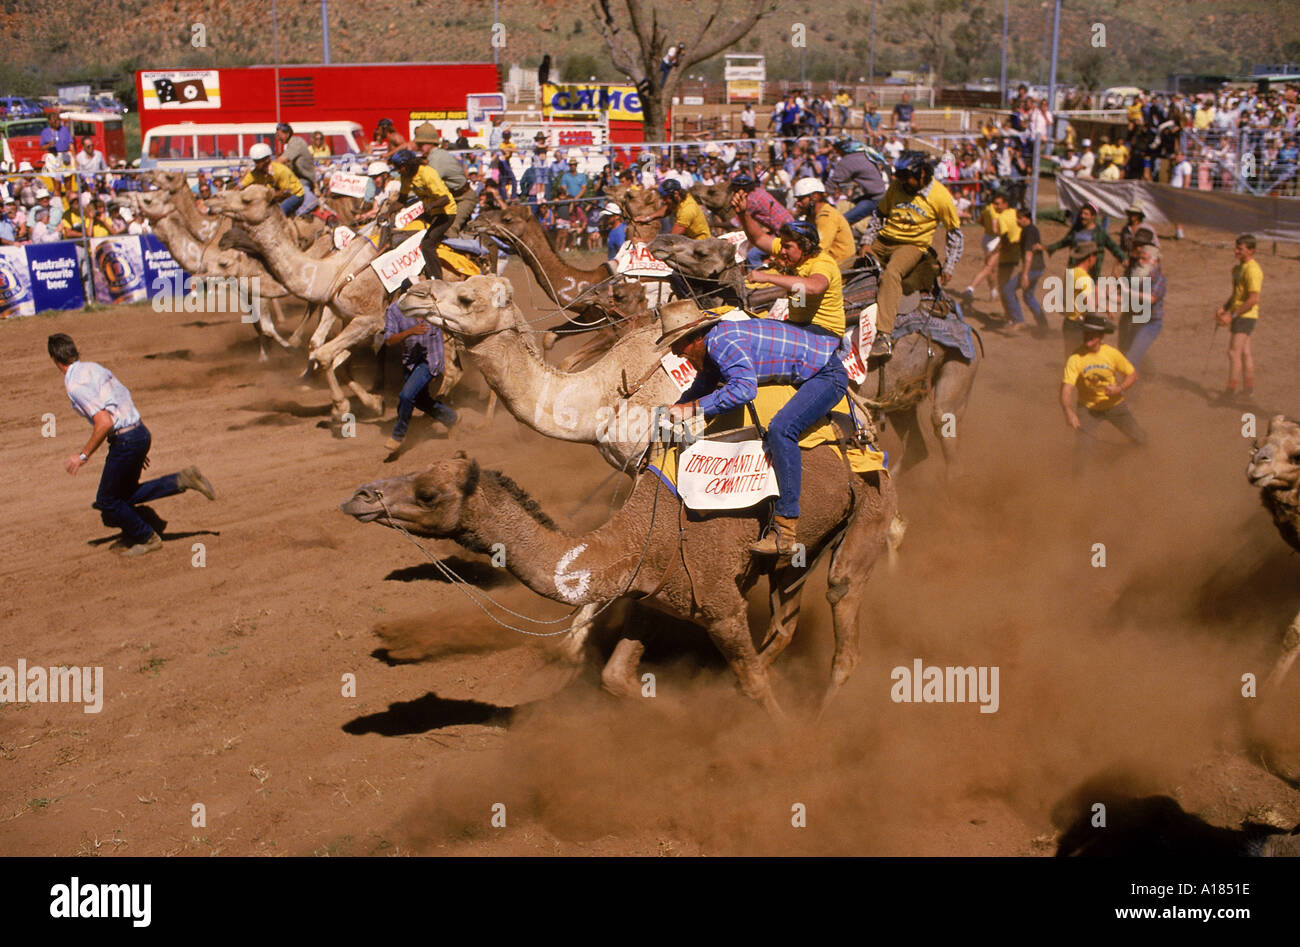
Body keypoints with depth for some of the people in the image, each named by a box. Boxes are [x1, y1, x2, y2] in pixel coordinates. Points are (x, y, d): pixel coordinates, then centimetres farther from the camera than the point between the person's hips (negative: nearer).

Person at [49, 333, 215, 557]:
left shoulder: (74, 384, -16)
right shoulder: (94, 367, 12)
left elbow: (105, 422, -24)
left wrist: (83, 456, -14)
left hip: (125, 440, -9)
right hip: (141, 431, 9)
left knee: (107, 501, 9)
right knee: (124, 494, 20)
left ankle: (147, 538, 21)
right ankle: (180, 481, 10)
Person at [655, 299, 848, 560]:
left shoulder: (723, 341, -26)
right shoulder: (713, 345, 7)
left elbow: (745, 388, -40)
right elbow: (702, 387, 23)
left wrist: (693, 408, -36)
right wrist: (671, 413, 10)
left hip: (828, 374, -11)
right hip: (809, 374, 11)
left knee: (780, 429, -29)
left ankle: (786, 533, -29)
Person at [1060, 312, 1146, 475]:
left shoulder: (1112, 354, -15)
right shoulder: (1075, 358, -22)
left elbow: (1133, 374, -2)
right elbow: (1066, 388, -29)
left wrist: (1120, 389, -22)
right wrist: (1069, 412, -46)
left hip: (1114, 405, 2)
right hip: (1088, 408, -2)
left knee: (1140, 440, 12)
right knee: (1082, 447, -17)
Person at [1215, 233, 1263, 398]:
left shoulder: (1252, 270, -19)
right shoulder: (1238, 268, 13)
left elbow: (1253, 300, -23)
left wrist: (1232, 315, -22)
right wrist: (1223, 309, 5)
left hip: (1246, 317, -10)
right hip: (1239, 316, 10)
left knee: (1234, 352, -12)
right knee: (1244, 352, 16)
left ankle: (1230, 390, -11)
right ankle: (1249, 388, 26)